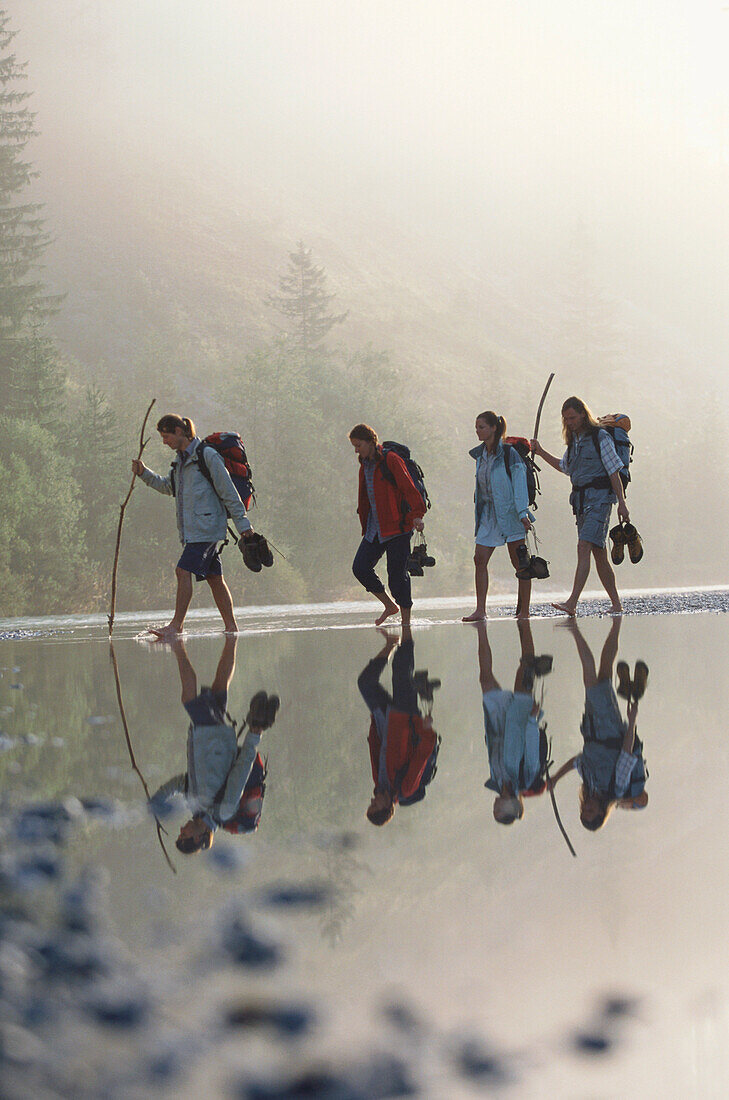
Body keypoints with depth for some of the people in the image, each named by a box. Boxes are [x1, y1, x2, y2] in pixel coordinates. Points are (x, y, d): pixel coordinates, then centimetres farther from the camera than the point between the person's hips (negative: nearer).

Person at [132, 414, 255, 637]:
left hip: (206, 525, -9)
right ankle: (230, 625, 13)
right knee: (214, 577, 9)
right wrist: (144, 473, 17)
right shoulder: (180, 459, 15)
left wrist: (242, 524, -9)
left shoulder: (207, 456, -11)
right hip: (191, 529, 9)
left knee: (184, 570, -16)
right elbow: (167, 486, 31)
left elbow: (228, 491, -10)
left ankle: (176, 625, -16)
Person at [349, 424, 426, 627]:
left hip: (397, 526, -8)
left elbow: (408, 487, -17)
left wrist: (416, 514, -27)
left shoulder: (390, 460, -9)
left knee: (397, 573, -7)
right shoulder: (365, 466, 15)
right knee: (360, 568, 0)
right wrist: (365, 525, 24)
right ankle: (390, 605, 15)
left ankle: (406, 620, 3)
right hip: (374, 530, 8)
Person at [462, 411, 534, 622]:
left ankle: (524, 611, 4)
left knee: (519, 562, -1)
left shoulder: (509, 454, -10)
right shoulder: (480, 454, 11)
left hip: (509, 512, -7)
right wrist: (479, 513, 19)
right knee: (480, 559, -4)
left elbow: (519, 484, -11)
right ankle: (480, 610, -5)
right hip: (488, 513, 7)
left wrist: (522, 513, -17)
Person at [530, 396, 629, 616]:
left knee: (584, 547, -19)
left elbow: (614, 471, -8)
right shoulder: (573, 440, 16)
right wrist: (541, 453, 26)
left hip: (599, 498, -8)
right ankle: (616, 604, 16)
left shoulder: (600, 437, -7)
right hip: (580, 499, 8)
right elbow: (565, 467, 33)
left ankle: (572, 603, -29)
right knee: (599, 554, 9)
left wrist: (621, 503, -12)